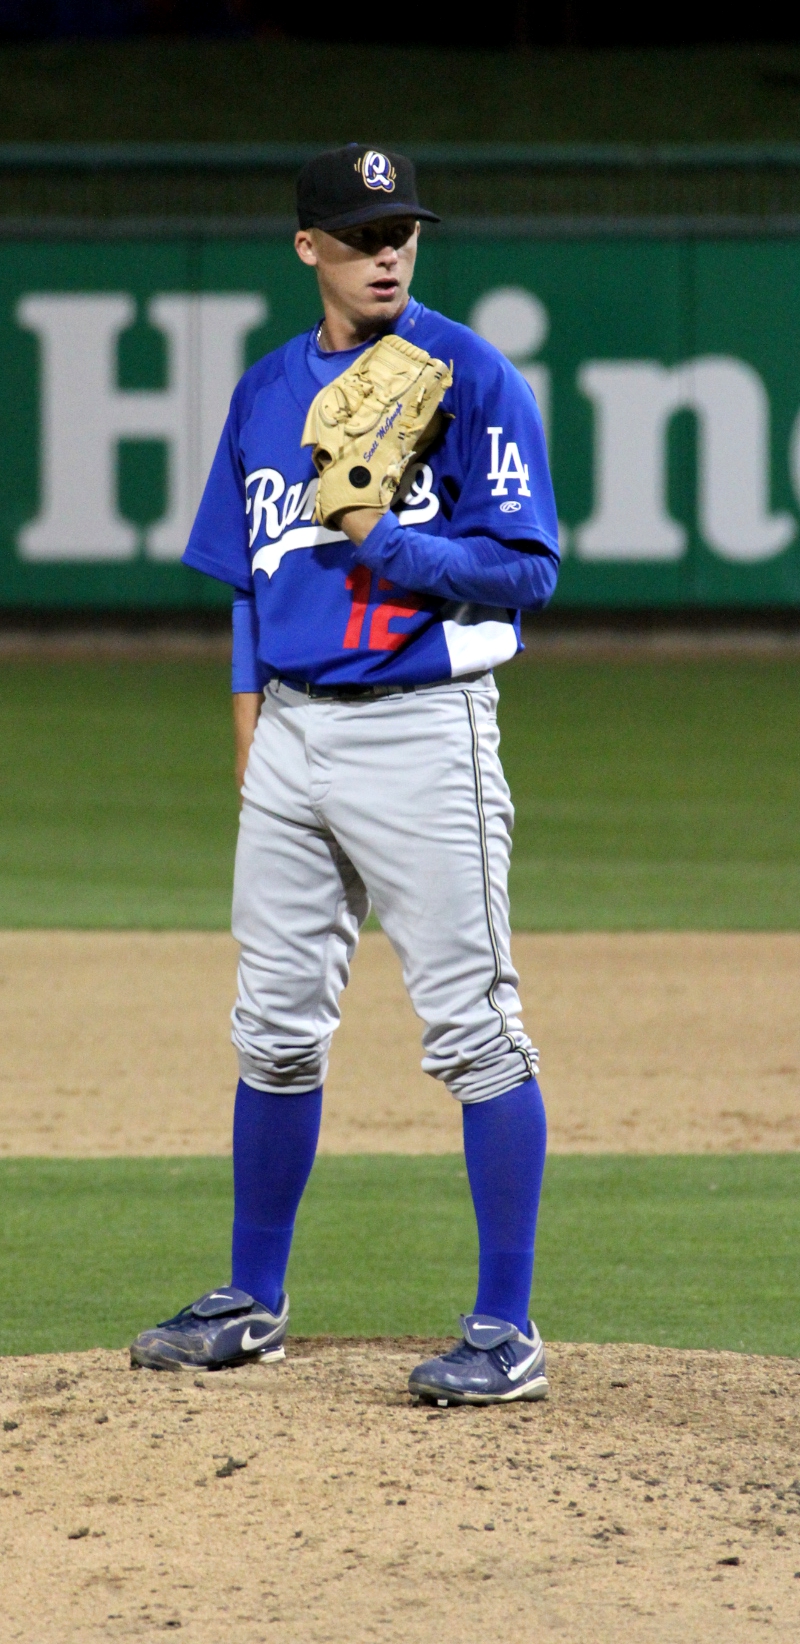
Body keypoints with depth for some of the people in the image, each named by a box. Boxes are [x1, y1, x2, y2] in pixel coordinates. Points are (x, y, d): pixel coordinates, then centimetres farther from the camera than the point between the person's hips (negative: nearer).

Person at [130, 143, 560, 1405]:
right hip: (294, 732, 6)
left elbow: (526, 572, -10)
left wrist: (386, 542, -20)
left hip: (422, 727, -6)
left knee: (472, 1027, -8)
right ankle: (255, 1302, 23)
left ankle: (507, 1329, -5)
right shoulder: (268, 393, 13)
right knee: (276, 1027, 11)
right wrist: (250, 741, 12)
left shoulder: (471, 379, -6)